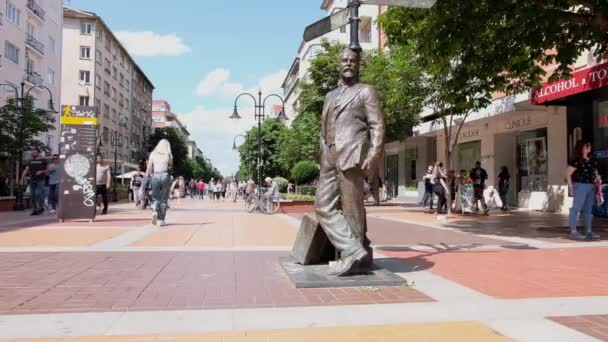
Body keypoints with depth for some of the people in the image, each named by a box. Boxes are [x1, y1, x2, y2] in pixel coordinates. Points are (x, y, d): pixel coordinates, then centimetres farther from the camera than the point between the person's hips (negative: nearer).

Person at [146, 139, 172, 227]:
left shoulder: (153, 154, 8)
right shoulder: (168, 155, 6)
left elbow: (149, 168, 2)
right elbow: (170, 166, 3)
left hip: (155, 176, 1)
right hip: (165, 176, -1)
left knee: (155, 197, 12)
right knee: (164, 199, 7)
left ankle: (155, 211, -17)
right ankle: (161, 220, 6)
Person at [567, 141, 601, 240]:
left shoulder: (592, 161, 13)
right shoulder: (577, 161, -10)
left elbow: (595, 172, 24)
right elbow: (568, 173, -11)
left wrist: (598, 179, 4)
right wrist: (571, 186, -12)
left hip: (591, 187, 8)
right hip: (580, 186, -8)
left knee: (588, 210, 11)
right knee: (576, 208, -4)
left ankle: (589, 231, 18)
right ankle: (573, 232, -1)